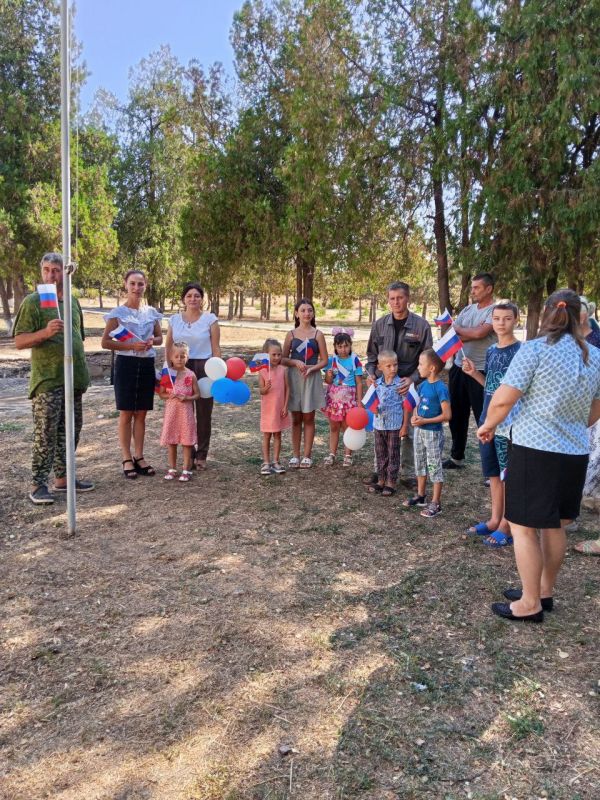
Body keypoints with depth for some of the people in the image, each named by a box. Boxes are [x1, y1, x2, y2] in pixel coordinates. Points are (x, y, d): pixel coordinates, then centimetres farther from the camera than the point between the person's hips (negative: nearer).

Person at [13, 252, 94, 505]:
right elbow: (19, 342, -11)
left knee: (70, 431, 10)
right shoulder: (33, 301, -5)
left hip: (73, 379, 7)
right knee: (45, 433, -6)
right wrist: (45, 332, -28)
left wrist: (82, 372, 19)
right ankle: (37, 485, 1)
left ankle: (62, 477, 21)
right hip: (47, 380, -6)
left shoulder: (73, 302, 14)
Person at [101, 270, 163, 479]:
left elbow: (160, 337, 17)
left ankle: (139, 457, 19)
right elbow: (105, 342, -8)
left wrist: (151, 341, -6)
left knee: (141, 414, 10)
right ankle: (127, 459, 11)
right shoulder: (118, 313, -6)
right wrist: (132, 346, -19)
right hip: (126, 364, -4)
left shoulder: (151, 312, 7)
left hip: (147, 364, 4)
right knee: (126, 414, 2)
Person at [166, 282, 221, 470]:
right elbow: (168, 347, 11)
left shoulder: (210, 319, 1)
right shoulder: (174, 319, 8)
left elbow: (216, 348, -1)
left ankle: (201, 455, 14)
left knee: (203, 412, 4)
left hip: (204, 368, -2)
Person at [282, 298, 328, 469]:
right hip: (294, 378, 1)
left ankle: (307, 456, 12)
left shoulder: (317, 334, 0)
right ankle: (295, 455, 15)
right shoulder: (291, 334, 4)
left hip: (311, 379, -1)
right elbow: (283, 359, 5)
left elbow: (324, 360, 0)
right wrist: (296, 362, -14)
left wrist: (311, 368, -16)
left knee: (308, 418, 5)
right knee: (296, 418, 7)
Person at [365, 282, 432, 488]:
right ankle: (380, 470, 23)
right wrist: (370, 373, -5)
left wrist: (413, 378, -18)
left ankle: (408, 474, 15)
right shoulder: (380, 324, 4)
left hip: (408, 387, -3)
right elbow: (372, 355, 13)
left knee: (408, 432, 3)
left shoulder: (421, 325, -5)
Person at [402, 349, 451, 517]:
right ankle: (420, 496, 32)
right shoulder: (422, 385, 4)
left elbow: (447, 415, -20)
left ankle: (436, 503, 10)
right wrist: (414, 416, -6)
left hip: (433, 432, -8)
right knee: (420, 463, 17)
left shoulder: (440, 388, -19)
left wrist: (424, 421, -22)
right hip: (419, 431, 8)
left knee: (434, 466, 1)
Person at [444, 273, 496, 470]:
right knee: (456, 415, 15)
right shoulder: (467, 309, 11)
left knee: (484, 418, -2)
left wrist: (459, 329, -5)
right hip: (459, 368, 7)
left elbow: (479, 333, -22)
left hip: (480, 372, -7)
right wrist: (472, 332, -15)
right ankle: (456, 457, 30)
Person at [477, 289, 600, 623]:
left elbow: (504, 399, -15)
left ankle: (530, 604, 15)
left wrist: (488, 426, 3)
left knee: (524, 527, 6)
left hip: (535, 449, -6)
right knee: (555, 525, 19)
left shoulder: (535, 349, -12)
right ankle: (545, 591, 34)